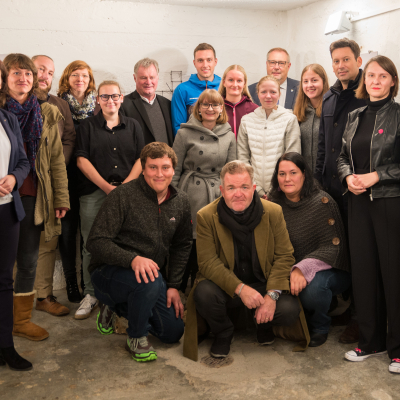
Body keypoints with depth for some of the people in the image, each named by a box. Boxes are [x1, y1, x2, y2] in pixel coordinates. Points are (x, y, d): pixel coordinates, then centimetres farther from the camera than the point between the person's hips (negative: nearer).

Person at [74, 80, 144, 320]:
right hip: (94, 193, -1)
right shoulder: (87, 126, 9)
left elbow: (141, 158, 7)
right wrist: (107, 187, -8)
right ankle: (91, 295, 11)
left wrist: (125, 186, -7)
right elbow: (82, 159, 1)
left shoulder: (133, 126, 13)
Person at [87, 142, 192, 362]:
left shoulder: (181, 201, 0)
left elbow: (182, 246, 11)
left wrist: (173, 285, 3)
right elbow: (96, 242, -21)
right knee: (150, 281, -38)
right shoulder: (123, 196, -18)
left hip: (154, 275, 6)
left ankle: (119, 307, 27)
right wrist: (133, 259, -36)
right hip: (110, 272, -6)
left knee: (173, 333, 6)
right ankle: (137, 337, -7)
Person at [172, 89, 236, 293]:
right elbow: (175, 170, 2)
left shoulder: (229, 136, 10)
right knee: (189, 244, -2)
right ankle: (182, 292, 15)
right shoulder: (185, 133, 2)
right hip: (191, 195, -2)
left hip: (218, 196, 3)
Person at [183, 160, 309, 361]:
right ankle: (223, 333, 3)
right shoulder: (206, 217, -11)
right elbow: (207, 262, -15)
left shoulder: (273, 212, -5)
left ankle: (264, 324, 13)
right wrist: (240, 288, -27)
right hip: (226, 288, -1)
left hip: (263, 284, 1)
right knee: (204, 293, -32)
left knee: (290, 308, -26)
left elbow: (285, 256, -5)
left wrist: (272, 295, -19)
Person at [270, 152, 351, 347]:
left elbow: (332, 246, -17)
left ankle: (320, 327, 0)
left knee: (312, 287, -36)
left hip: (330, 270, -4)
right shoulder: (276, 204, 2)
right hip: (292, 270, 4)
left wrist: (302, 269, -30)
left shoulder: (322, 202, -13)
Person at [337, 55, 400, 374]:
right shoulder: (355, 117, 13)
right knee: (363, 270, 9)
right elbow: (343, 156, 17)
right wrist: (348, 177, -2)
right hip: (360, 202, 5)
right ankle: (371, 341, 24)